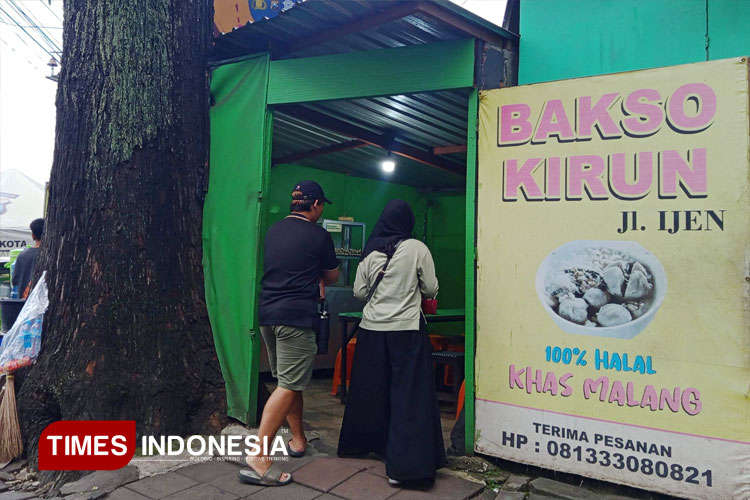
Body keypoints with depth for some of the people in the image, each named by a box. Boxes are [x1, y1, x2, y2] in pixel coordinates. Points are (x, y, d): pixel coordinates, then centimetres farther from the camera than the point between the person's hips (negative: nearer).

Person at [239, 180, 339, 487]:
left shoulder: (273, 231, 12)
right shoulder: (319, 236, -6)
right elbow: (331, 277, 7)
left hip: (267, 313, 8)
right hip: (296, 316, -7)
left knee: (288, 380, 18)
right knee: (288, 386, -5)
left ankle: (298, 439, 30)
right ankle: (257, 458, -7)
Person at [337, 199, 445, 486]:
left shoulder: (370, 250, 2)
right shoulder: (417, 249, -7)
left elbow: (359, 292, 5)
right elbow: (431, 290, -2)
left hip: (372, 328, 4)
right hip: (406, 329, -4)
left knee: (370, 390, 17)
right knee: (409, 394, 1)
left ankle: (359, 443, 35)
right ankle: (402, 466, 1)